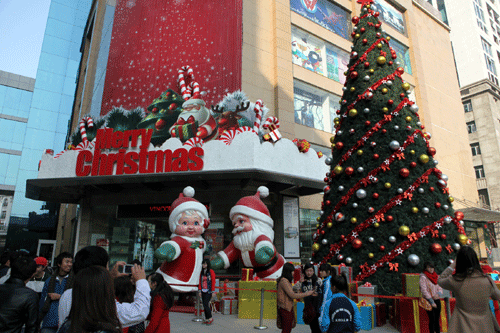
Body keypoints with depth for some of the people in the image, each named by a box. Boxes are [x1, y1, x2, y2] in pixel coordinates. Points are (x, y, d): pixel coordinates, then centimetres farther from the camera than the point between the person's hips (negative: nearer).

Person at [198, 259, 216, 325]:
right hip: (203, 291, 6)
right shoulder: (201, 272, 9)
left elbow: (213, 282, -9)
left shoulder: (211, 271, -8)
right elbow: (200, 282, 13)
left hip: (209, 291, -6)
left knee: (206, 304, -11)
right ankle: (206, 319, 16)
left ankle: (210, 318, 5)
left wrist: (213, 291, -11)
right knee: (204, 305, 6)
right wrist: (200, 290, 8)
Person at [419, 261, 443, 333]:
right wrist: (432, 302, -13)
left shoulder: (436, 277, 10)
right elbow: (424, 290, -12)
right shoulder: (423, 277, -9)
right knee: (432, 319, -6)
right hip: (429, 301, -5)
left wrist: (438, 294, -12)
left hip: (437, 300, 5)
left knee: (437, 319, 7)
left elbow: (440, 288, 11)